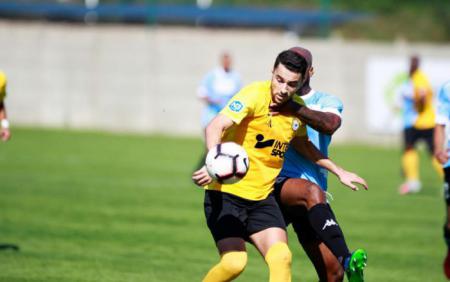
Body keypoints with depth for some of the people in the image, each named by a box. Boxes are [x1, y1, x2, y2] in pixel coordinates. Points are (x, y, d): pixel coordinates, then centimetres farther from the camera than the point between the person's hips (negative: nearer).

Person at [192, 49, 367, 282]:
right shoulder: (255, 95, -16)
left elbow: (302, 144, 27)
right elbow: (215, 127, -29)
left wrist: (339, 172, 30)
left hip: (262, 197, 6)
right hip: (226, 193, -6)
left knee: (281, 258, -15)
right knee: (234, 262, -20)